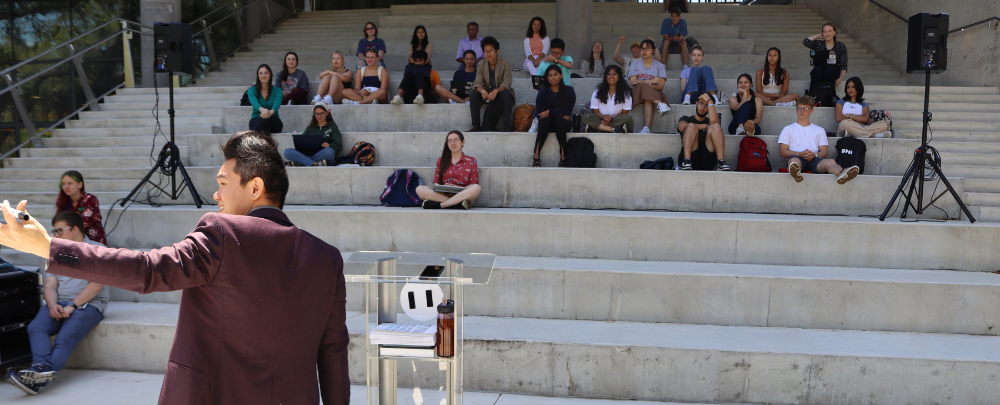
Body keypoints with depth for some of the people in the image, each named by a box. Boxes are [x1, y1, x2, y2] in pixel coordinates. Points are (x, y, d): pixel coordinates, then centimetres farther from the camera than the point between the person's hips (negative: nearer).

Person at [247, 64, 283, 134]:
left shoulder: (277, 91, 3)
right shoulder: (252, 90, 2)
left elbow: (276, 105, -19)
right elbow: (254, 103, -21)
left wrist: (271, 112, -47)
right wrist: (262, 109, -48)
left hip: (273, 122, 1)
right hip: (257, 121, 0)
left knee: (267, 118, -37)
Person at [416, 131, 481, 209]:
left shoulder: (471, 161, 13)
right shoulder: (441, 161, 20)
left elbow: (473, 186, 6)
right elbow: (436, 184, 15)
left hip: (463, 195, -2)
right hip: (443, 194, 2)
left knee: (477, 188, -34)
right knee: (420, 189, -25)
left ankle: (439, 205, -32)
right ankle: (457, 204, -34)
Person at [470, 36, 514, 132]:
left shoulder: (505, 63, -11)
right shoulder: (481, 65, -1)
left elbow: (506, 84, -22)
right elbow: (478, 83, -10)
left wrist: (496, 91, -43)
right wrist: (482, 91, -35)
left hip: (501, 92, -3)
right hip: (486, 93, 3)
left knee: (506, 95, -36)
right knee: (474, 94, -25)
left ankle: (507, 127, -34)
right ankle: (476, 125, -23)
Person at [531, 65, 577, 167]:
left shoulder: (568, 90, 0)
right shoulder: (543, 91, 2)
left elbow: (567, 112, -9)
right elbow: (538, 113, -8)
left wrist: (549, 112, -16)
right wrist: (560, 114, -14)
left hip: (562, 123, 0)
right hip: (547, 124, 1)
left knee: (558, 120, -34)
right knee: (545, 120, -33)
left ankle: (563, 158, -36)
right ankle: (536, 157, -37)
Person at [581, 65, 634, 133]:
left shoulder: (625, 92, 7)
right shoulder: (598, 92, 11)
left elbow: (625, 113, 0)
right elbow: (595, 111, 5)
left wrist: (610, 119, -18)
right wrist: (603, 117, -19)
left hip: (617, 121, -2)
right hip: (601, 119, 2)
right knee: (585, 117, -29)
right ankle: (614, 130, -40)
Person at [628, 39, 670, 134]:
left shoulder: (659, 66, 14)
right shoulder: (635, 64, 18)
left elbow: (661, 86, 0)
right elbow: (632, 81, 1)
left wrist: (641, 82, -16)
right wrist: (651, 81, -13)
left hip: (655, 93, 0)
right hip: (637, 92, 0)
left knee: (648, 99, -38)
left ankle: (647, 127, -51)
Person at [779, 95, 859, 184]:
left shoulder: (819, 130, 30)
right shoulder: (788, 129, 24)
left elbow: (824, 152, 18)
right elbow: (783, 152, 10)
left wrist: (814, 155, -8)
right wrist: (800, 154, -9)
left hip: (814, 160, 2)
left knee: (831, 162, -34)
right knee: (794, 160, -42)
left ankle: (842, 174, -70)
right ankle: (795, 173, -80)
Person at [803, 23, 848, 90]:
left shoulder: (841, 46, 8)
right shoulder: (818, 44, 12)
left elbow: (844, 66, 2)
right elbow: (805, 42, -7)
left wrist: (840, 79, -14)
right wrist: (818, 35, 6)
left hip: (832, 73, -1)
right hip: (818, 72, 1)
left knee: (829, 69, -34)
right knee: (818, 68, -33)